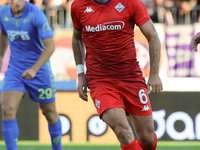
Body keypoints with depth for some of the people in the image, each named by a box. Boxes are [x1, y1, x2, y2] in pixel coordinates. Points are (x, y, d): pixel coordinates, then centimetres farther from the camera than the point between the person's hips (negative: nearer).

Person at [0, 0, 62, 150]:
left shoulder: (36, 15, -19)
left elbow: (50, 45, -22)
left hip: (39, 69, -3)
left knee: (50, 113, 8)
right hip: (15, 69, 3)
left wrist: (34, 69, -29)